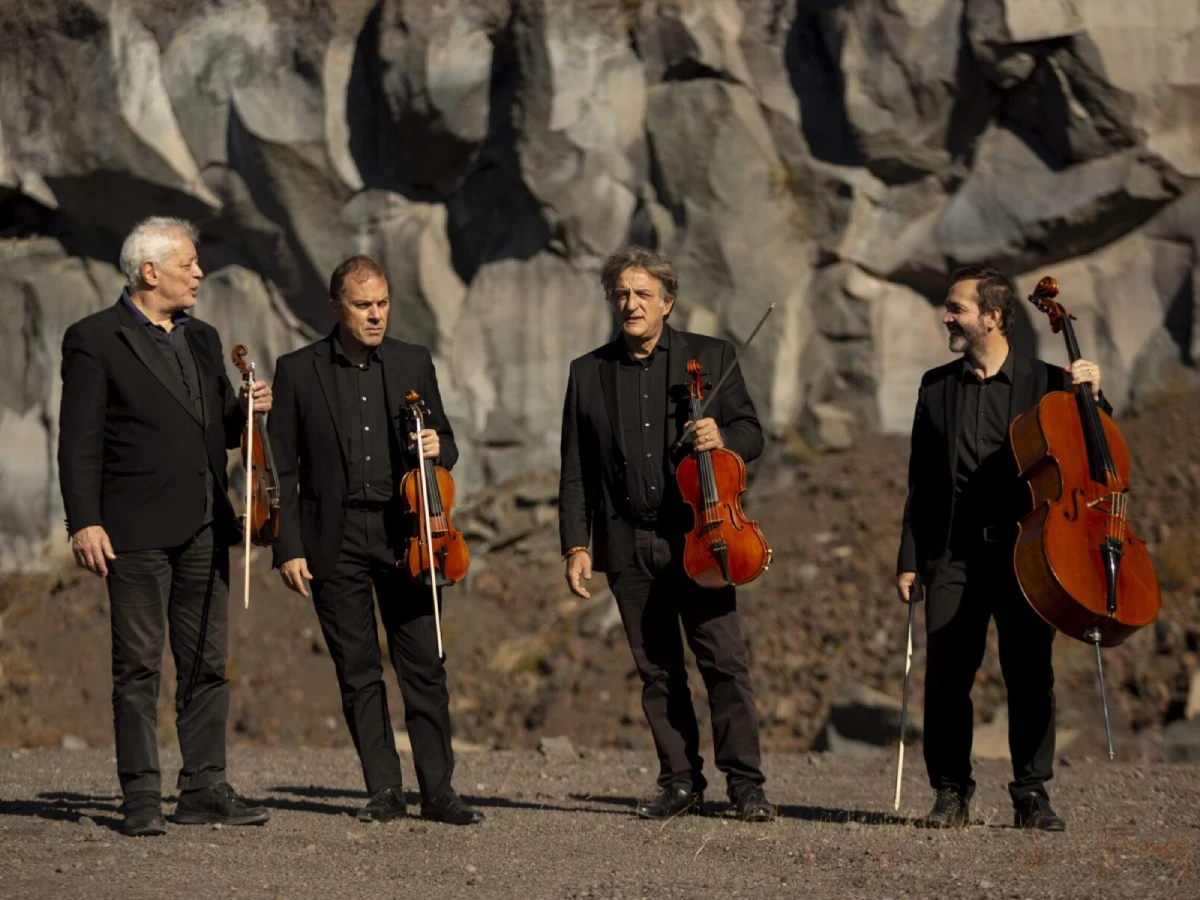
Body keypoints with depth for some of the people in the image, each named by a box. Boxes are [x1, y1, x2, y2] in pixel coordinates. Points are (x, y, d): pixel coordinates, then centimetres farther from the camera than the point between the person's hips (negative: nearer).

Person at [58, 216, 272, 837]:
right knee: (139, 668, -3)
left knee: (206, 664, 6)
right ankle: (141, 798, 1)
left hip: (204, 529, 6)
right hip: (136, 530, -6)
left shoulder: (202, 339, 17)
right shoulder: (94, 340, -3)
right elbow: (80, 442, -7)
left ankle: (204, 790, 11)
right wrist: (84, 521, -15)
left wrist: (245, 409, 1)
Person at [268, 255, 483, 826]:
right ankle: (384, 791, 10)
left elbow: (445, 447, 17)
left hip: (402, 535, 1)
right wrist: (289, 549, -4)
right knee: (358, 672, 3)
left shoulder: (414, 363, 9)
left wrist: (437, 447, -8)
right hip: (335, 541, -1)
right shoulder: (298, 371, 3)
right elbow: (283, 470, 2)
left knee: (423, 665, -3)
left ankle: (438, 792, 0)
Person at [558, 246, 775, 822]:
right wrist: (576, 545, 2)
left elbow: (750, 433, 6)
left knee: (724, 661, -8)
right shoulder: (588, 374, 10)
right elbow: (576, 472, 10)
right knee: (657, 671, 6)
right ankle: (680, 781, 15)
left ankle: (745, 784, -4)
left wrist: (722, 438, -17)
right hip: (627, 546, 2)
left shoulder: (710, 357, 6)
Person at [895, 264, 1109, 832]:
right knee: (946, 675, -4)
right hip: (954, 556, 2)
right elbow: (921, 483, 13)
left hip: (1024, 551, -2)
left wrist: (1090, 398, -10)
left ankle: (1032, 795, 6)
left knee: (1030, 675, -3)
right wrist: (910, 561, 8)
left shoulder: (1046, 382, 4)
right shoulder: (936, 387, 12)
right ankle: (952, 792, 6)